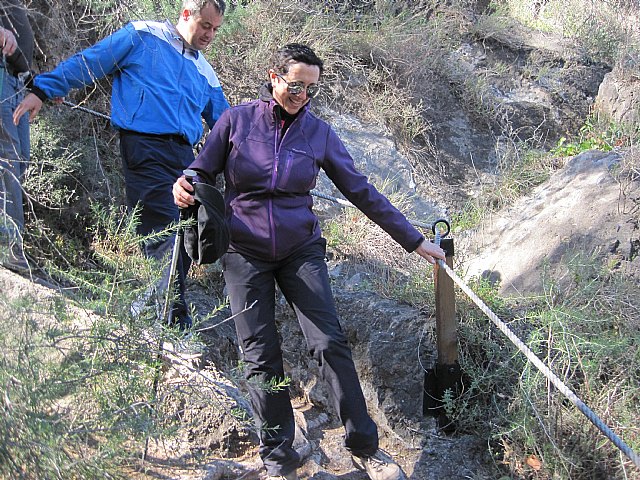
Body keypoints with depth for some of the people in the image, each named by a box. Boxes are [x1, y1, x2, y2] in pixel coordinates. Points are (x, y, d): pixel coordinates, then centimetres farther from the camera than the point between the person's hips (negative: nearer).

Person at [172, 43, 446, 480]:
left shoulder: (319, 133, 0)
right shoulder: (236, 121, -3)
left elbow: (361, 191, 4)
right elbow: (204, 172, 6)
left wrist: (414, 241, 4)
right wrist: (184, 186, -19)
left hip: (301, 250, 1)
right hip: (245, 253, 0)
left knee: (330, 343, -11)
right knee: (261, 358, -2)